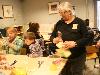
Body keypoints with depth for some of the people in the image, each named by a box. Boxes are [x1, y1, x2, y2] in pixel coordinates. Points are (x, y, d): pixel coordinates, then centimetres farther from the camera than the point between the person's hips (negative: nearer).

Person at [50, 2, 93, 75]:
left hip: (77, 58, -3)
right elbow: (52, 36, 13)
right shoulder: (59, 23, 6)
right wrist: (54, 40, -12)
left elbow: (87, 38, -11)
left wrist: (75, 43, -27)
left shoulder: (80, 22, -6)